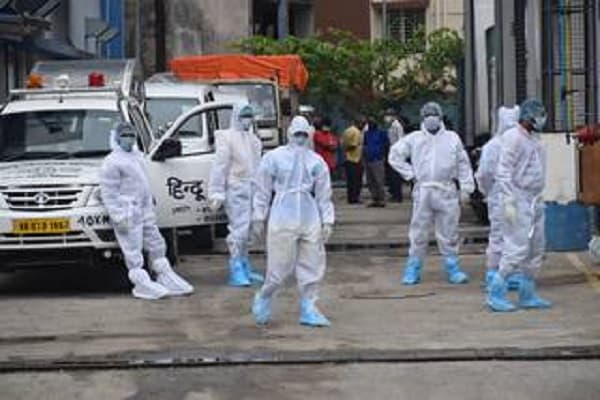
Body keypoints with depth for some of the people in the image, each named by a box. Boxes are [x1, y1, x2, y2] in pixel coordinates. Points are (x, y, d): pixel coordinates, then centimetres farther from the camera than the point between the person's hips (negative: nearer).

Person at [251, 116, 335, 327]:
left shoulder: (316, 161, 9)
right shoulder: (274, 158, 1)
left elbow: (324, 194, 11)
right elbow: (262, 191, 5)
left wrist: (327, 221, 5)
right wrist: (258, 218, 3)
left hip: (310, 219, 4)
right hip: (283, 217, -4)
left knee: (312, 266, 4)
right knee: (280, 266, -1)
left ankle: (308, 308, 14)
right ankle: (263, 298, 23)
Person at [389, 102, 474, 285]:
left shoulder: (452, 138, 8)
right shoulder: (414, 139, 6)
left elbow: (463, 163, 9)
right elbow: (395, 155, 11)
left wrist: (466, 186, 2)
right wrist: (410, 173, 3)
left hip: (446, 192, 0)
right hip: (422, 192, 0)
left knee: (449, 233, 4)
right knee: (418, 234, 3)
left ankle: (453, 268, 12)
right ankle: (413, 270, 10)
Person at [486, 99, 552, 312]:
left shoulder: (533, 139, 15)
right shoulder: (513, 138, -13)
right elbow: (503, 173, -17)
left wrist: (538, 201, 18)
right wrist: (509, 202, -21)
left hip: (534, 201, 9)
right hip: (519, 200, -9)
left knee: (536, 248, 10)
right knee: (518, 248, -11)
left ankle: (527, 294, 17)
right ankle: (496, 293, -4)